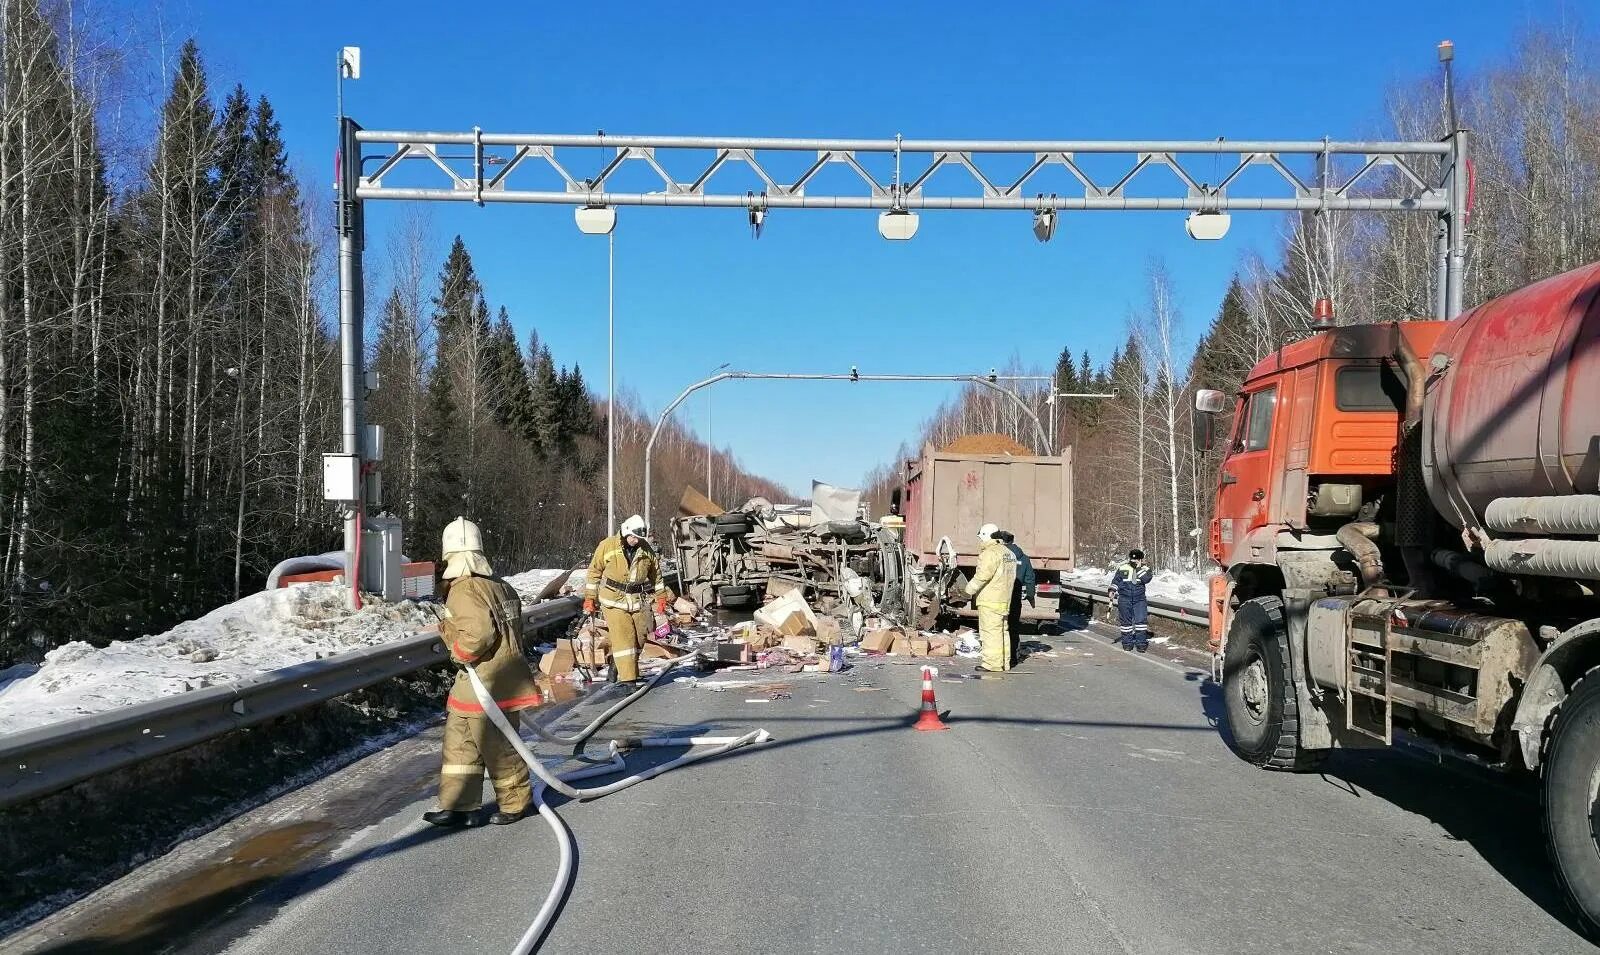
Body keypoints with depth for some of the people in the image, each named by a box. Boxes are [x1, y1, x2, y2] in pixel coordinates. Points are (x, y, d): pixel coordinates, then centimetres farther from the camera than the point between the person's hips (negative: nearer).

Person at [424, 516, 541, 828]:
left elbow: (478, 633, -28)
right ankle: (460, 806, 17)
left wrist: (460, 652, -8)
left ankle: (516, 802, 21)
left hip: (488, 682, -10)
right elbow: (513, 626, 16)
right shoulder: (497, 584, 10)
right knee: (459, 740, 14)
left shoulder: (464, 590, -19)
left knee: (495, 744, 5)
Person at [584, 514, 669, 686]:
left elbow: (655, 574, 15)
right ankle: (627, 678, -11)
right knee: (623, 637, -12)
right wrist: (589, 598, 1)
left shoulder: (646, 549, 4)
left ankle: (618, 664, 28)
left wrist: (661, 597, 14)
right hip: (614, 600, -4)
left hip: (639, 601, 4)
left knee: (639, 638, 6)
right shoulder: (607, 546, -6)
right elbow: (594, 572, 1)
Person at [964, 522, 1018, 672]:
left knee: (991, 631, -7)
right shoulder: (1008, 553, 16)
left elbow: (982, 575, -20)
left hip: (990, 601, -10)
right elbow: (1012, 577, 17)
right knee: (1002, 630, 14)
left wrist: (969, 590, -9)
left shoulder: (990, 553, -14)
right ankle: (1004, 662, 18)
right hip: (1005, 599, 10)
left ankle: (993, 663, -8)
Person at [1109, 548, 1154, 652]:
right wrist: (1112, 590, -5)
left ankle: (1141, 643, -2)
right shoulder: (1122, 568, 3)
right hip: (1124, 599, 0)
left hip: (1139, 599, 0)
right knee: (1126, 620, 5)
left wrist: (1138, 568, -16)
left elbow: (1146, 579, -15)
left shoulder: (1145, 568, 3)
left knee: (1141, 620, -8)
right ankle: (1127, 642, 17)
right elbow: (1116, 580, 6)